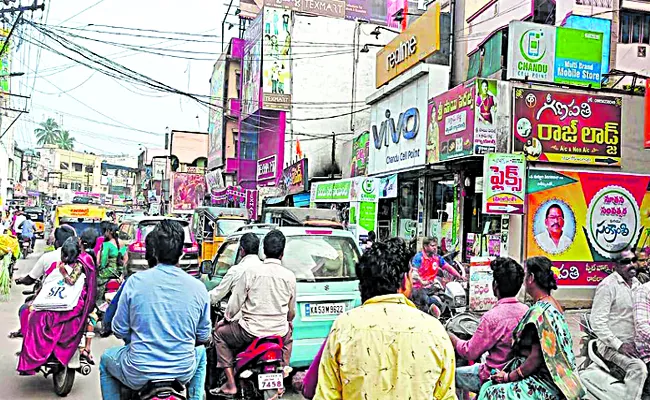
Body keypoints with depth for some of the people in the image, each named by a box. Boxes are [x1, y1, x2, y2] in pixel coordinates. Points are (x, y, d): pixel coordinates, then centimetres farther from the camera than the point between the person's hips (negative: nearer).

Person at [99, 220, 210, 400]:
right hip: (183, 372, 2)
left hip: (139, 374, -1)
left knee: (105, 360, 31)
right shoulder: (198, 287, -9)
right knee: (200, 352, 36)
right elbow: (203, 336, 1)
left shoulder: (134, 282, -12)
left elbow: (119, 330, -4)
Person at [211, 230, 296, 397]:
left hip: (251, 330, -3)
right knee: (288, 335, 38)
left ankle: (230, 384, 14)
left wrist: (226, 319, 15)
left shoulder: (251, 272, -10)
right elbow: (291, 311, 9)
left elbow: (235, 302, -5)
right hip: (279, 331, 3)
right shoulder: (289, 276, -2)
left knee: (219, 333, 21)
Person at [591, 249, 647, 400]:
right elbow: (597, 322, -16)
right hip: (611, 345, -8)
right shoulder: (607, 285, -13)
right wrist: (619, 345, -18)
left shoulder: (637, 284, 11)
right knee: (638, 368, -28)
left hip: (633, 343, 8)